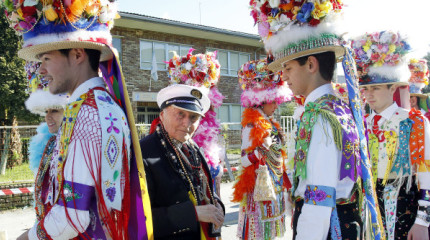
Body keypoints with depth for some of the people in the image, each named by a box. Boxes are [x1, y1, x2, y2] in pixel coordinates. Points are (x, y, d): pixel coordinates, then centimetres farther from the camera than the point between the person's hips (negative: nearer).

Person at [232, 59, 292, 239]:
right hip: (260, 184, -8)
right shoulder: (252, 126, -14)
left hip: (275, 184, 8)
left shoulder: (271, 124, 12)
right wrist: (261, 149, -33)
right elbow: (244, 160, -19)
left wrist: (284, 180, 21)